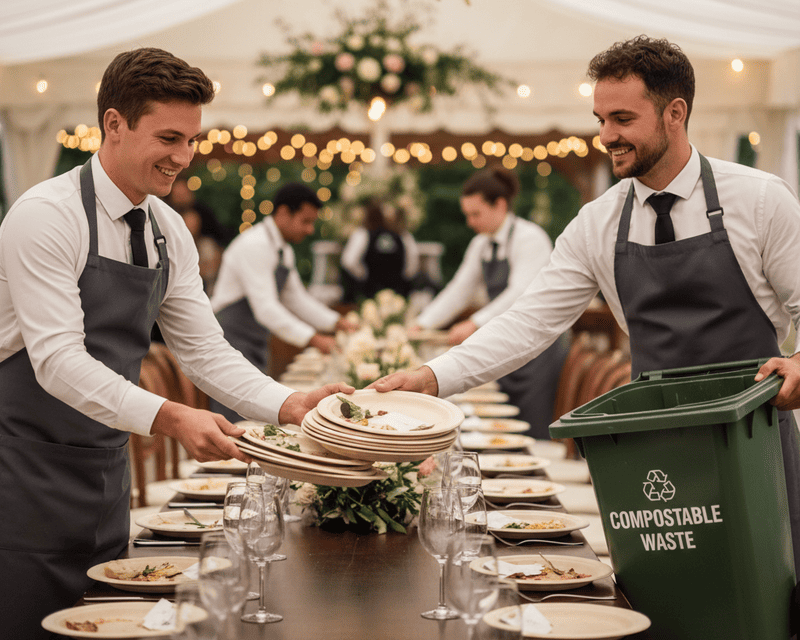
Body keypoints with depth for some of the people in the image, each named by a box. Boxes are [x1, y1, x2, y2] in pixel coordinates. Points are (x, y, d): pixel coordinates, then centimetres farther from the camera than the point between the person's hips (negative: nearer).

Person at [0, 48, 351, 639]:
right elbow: (58, 361, -25)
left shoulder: (169, 232, 5)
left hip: (106, 472, 7)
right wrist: (170, 419, -35)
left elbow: (204, 349, 5)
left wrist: (288, 405, -11)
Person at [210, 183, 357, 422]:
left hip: (255, 347, 10)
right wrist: (314, 339, -29)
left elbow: (296, 297, 23)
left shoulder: (284, 250, 14)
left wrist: (337, 323, 10)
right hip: (232, 342, -10)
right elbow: (266, 308, -26)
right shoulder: (254, 245, -19)